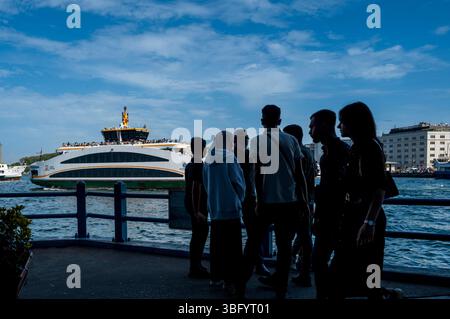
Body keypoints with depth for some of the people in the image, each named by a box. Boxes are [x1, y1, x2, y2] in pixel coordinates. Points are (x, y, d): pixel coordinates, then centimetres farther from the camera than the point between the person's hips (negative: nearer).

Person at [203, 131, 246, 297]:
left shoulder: (208, 160, 8)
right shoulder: (229, 157, -11)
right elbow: (238, 182, -8)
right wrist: (240, 199, 8)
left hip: (214, 207, 7)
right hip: (230, 207, -7)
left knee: (217, 243, 14)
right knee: (232, 245, -2)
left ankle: (215, 276, 22)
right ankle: (230, 281, -2)